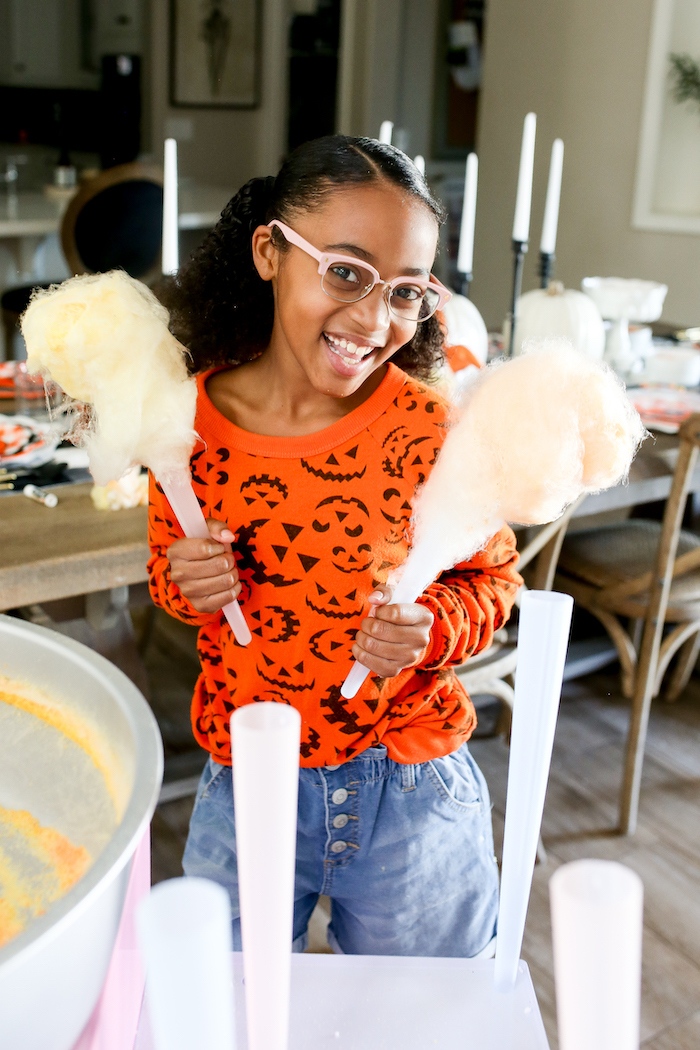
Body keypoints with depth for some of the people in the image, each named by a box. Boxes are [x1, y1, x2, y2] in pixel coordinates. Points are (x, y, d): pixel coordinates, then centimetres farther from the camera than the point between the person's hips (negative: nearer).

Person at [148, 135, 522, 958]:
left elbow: (492, 576, -2)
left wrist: (432, 629, -22)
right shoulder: (187, 419, -11)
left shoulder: (436, 427, -18)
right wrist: (186, 587, -15)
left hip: (415, 802, -1)